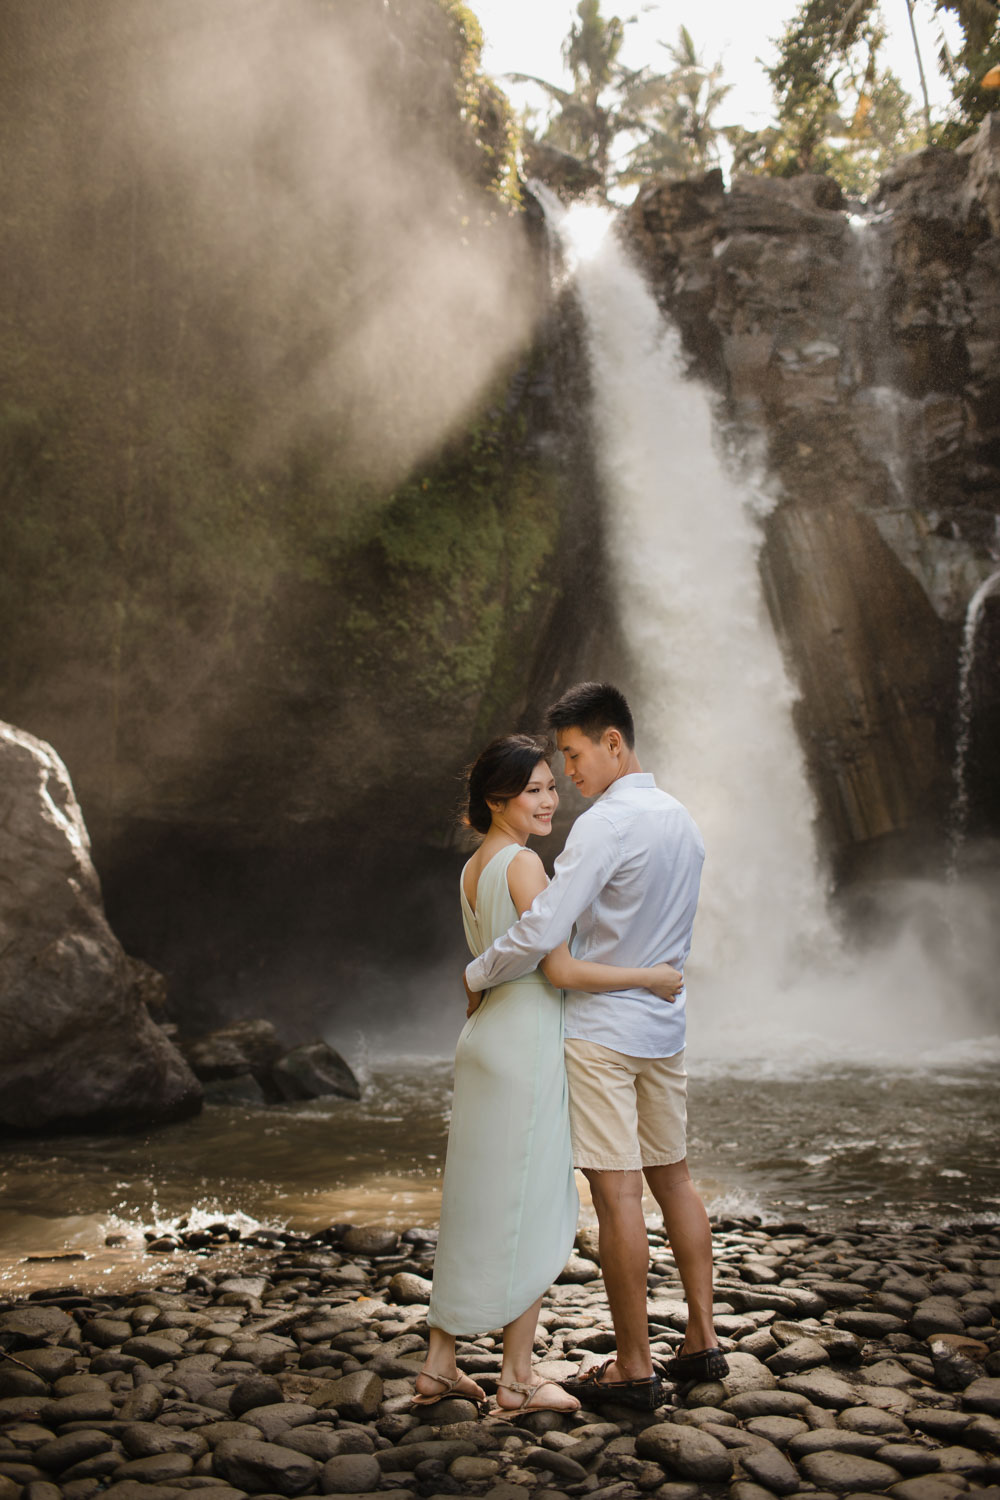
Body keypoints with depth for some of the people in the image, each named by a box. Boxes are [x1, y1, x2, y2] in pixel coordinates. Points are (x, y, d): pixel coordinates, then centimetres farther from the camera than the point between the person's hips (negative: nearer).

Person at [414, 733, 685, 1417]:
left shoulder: (473, 867, 13)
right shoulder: (522, 863, -15)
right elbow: (560, 969, -19)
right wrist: (650, 976, -10)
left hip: (486, 1039, 9)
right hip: (525, 1042, -9)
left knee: (477, 1205, 15)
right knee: (530, 1209, 3)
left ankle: (440, 1363, 23)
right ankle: (518, 1377, 15)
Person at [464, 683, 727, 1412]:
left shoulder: (605, 825, -18)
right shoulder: (683, 820, 9)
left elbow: (542, 931, -23)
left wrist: (476, 975, -8)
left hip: (601, 1029, -9)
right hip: (665, 1025, 9)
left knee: (617, 1193, -1)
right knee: (674, 1178, 17)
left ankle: (634, 1368, 9)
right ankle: (702, 1340, 26)